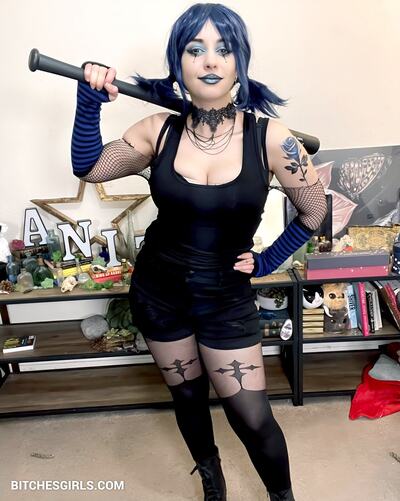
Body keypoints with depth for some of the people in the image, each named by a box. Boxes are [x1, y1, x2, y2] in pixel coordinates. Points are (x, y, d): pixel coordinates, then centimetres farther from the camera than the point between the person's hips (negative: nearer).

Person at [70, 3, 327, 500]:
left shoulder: (268, 137, -14)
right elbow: (88, 168, -5)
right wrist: (90, 101, -16)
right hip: (159, 290, 3)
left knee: (252, 417, 4)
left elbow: (314, 211, -3)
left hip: (227, 297, -2)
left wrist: (268, 260, -1)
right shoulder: (160, 130, -7)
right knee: (187, 395, 21)